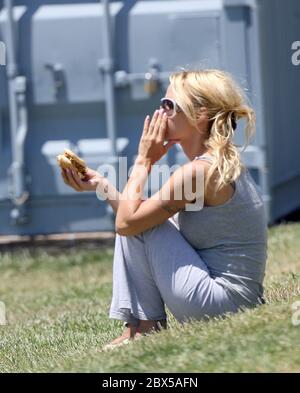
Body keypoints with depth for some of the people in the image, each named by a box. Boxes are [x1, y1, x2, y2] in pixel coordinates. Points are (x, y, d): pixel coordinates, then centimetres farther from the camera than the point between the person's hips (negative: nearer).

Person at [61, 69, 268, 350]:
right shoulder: (223, 162, 12)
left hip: (219, 301, -10)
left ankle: (143, 328, 2)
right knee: (143, 219, 18)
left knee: (134, 223, -6)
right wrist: (101, 185, 11)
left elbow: (126, 221, -15)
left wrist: (143, 160, -5)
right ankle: (140, 325, 13)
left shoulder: (197, 171, -19)